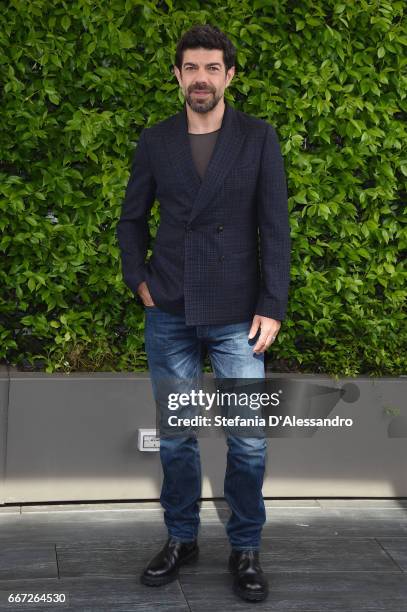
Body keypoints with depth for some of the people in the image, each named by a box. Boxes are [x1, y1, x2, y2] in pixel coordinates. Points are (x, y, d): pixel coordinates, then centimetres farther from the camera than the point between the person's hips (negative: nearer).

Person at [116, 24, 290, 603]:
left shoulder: (259, 138, -1)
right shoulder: (155, 141, 4)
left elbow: (275, 226, -4)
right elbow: (132, 219, 15)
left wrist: (272, 307, -9)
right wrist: (138, 280, 3)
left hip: (237, 315, -2)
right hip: (170, 315, 2)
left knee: (249, 439, 0)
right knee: (175, 435, 10)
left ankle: (245, 548, 17)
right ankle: (181, 539, 26)